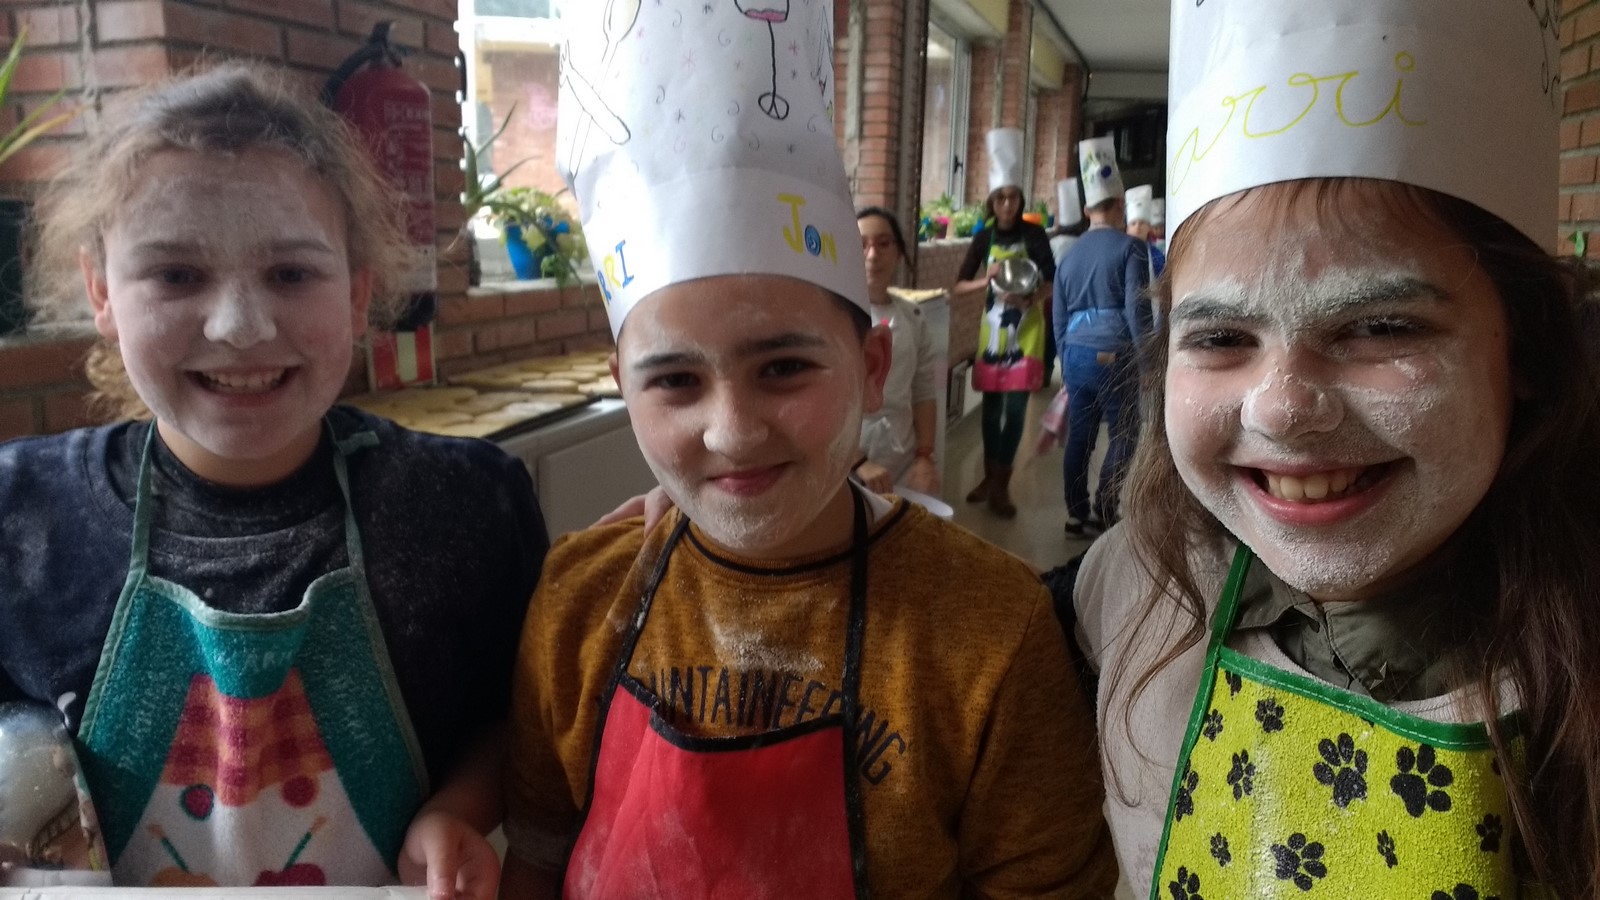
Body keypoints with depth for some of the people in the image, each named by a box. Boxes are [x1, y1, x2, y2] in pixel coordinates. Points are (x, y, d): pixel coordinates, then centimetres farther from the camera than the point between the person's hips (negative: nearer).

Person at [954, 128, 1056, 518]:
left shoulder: (1034, 234, -5)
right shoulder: (984, 237, 1)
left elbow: (1052, 281, -3)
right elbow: (959, 285, 3)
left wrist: (1032, 299, -24)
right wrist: (986, 280, -18)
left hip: (1025, 331, -2)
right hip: (993, 329, 2)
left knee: (1015, 409, -3)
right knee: (991, 405, 9)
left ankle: (1002, 484, 5)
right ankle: (990, 476, 22)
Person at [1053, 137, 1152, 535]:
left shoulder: (1069, 255, 13)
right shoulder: (1131, 247, -5)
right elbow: (1137, 309, -12)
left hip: (1076, 354, 6)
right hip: (1116, 356, -6)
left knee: (1079, 436, 11)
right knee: (1123, 435, 7)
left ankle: (1076, 514, 17)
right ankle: (1101, 511, 9)